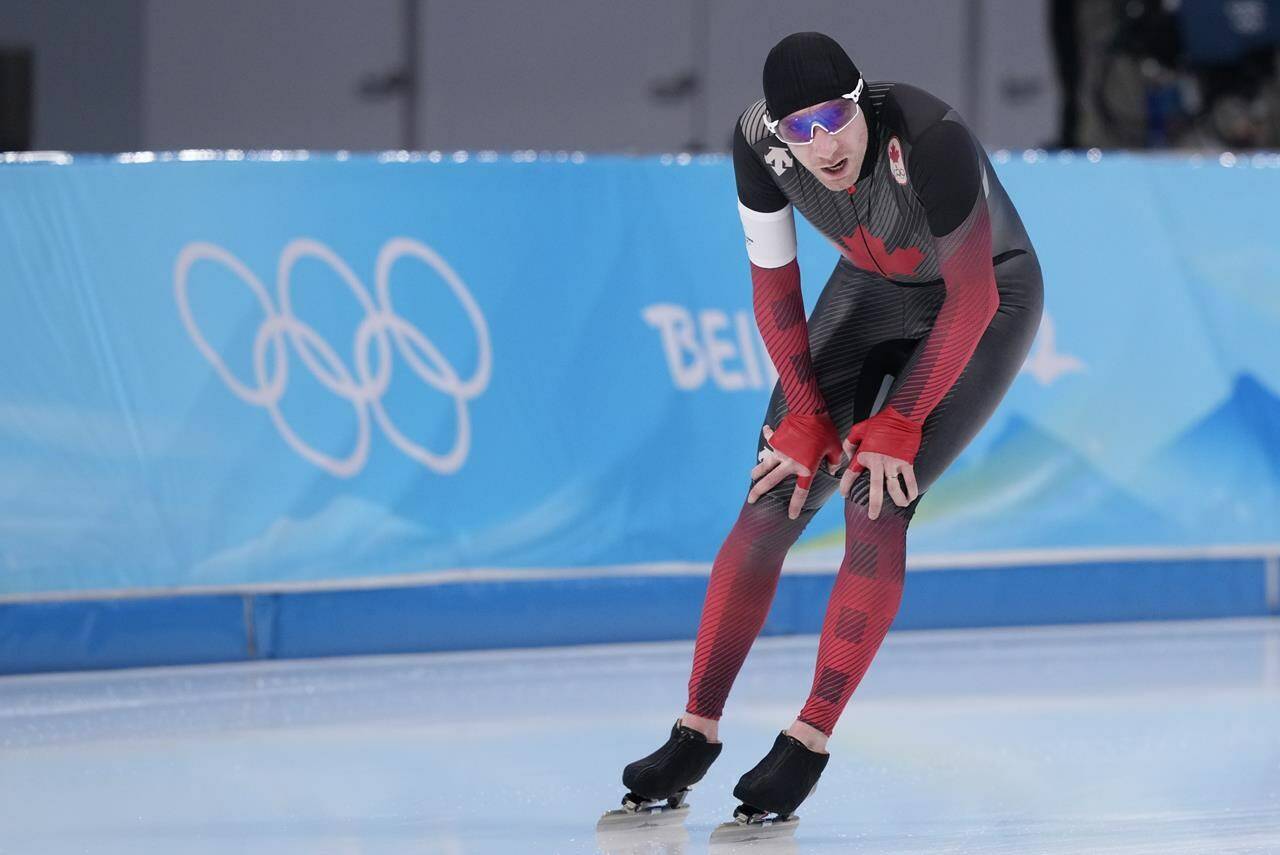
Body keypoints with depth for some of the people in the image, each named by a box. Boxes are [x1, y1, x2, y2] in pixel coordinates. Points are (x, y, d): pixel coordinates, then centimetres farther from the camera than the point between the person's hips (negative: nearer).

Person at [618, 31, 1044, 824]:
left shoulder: (932, 141, -39)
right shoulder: (759, 142, -25)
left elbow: (972, 301, -26)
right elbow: (774, 282, -9)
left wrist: (898, 424, -19)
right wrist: (806, 415, -9)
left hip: (991, 299, -5)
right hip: (872, 292, 5)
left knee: (876, 503, -19)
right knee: (772, 504, -4)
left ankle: (809, 744, -9)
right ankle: (696, 735, 6)